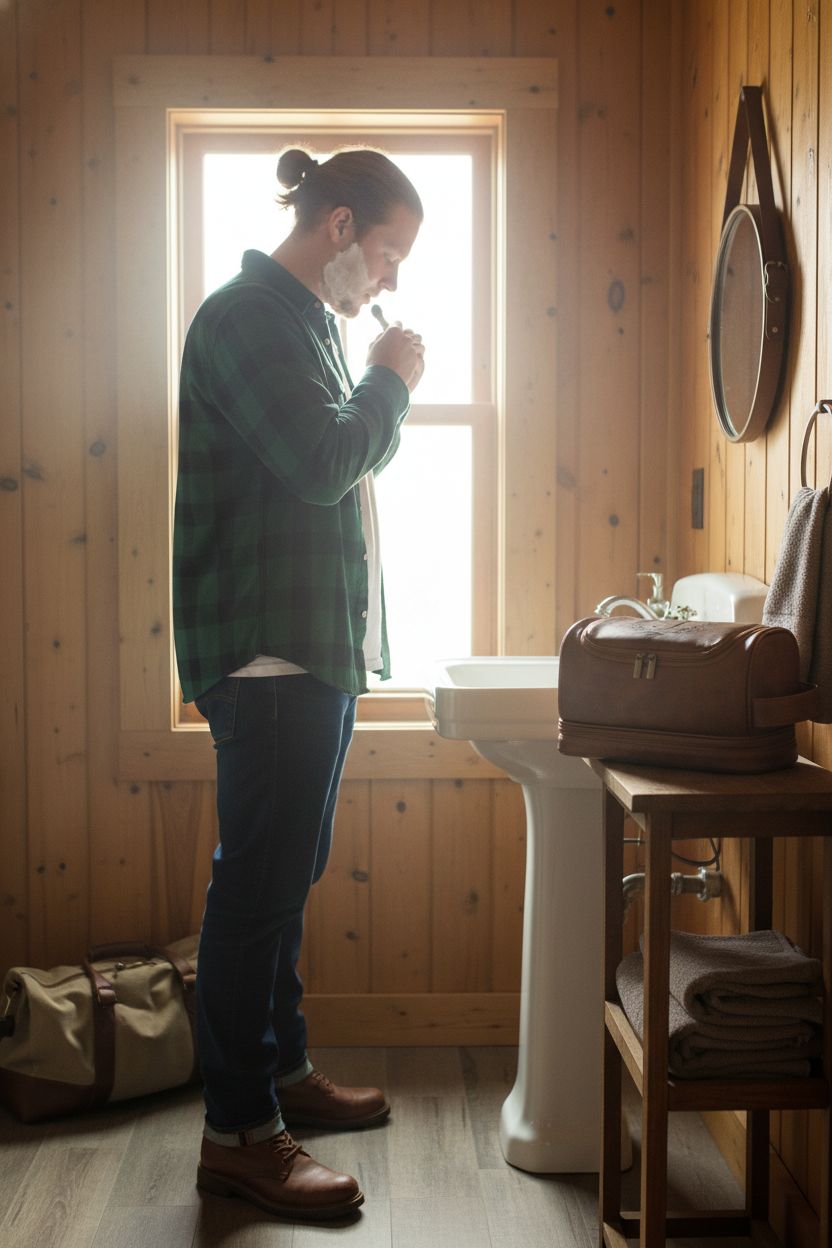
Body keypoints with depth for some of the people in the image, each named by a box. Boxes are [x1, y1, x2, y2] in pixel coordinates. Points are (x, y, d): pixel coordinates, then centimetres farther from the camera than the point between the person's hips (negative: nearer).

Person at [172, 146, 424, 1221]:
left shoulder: (302, 321, 20)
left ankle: (283, 1070, 31)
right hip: (266, 650, -10)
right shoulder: (247, 316, -12)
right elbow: (323, 462, -21)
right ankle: (237, 1132, 4)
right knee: (257, 882, -6)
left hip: (316, 647, 11)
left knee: (283, 874, 17)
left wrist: (378, 394, 10)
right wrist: (391, 382, -8)